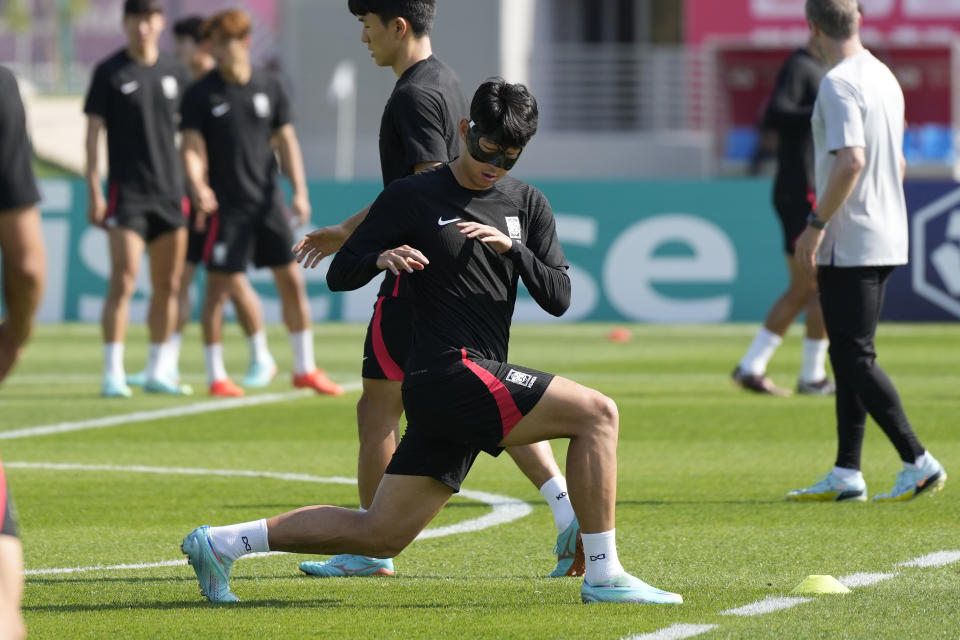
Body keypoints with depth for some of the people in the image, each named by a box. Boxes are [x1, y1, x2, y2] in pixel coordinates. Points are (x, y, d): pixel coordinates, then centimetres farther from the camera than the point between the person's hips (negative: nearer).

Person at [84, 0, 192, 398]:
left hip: (170, 192, 5)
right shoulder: (110, 73, -2)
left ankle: (157, 372, 16)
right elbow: (93, 131, -3)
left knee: (168, 285, 6)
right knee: (123, 280, -12)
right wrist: (94, 192, -9)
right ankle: (113, 374, -9)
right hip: (126, 191, -5)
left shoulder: (173, 71, 10)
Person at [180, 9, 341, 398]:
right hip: (225, 206, -4)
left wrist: (299, 191, 1)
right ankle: (216, 376, 5)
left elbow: (286, 141, 10)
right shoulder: (201, 95, -4)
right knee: (220, 285, -4)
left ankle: (304, 369, 15)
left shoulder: (270, 87, 6)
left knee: (291, 281, 4)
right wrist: (198, 187, -27)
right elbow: (192, 148, -8)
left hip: (267, 201, 4)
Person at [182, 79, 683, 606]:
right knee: (597, 413, -18)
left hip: (481, 385, 7)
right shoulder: (413, 197, 0)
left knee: (380, 534, 6)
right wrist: (381, 258, -19)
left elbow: (558, 298, 7)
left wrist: (512, 247, -10)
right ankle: (603, 577, -15)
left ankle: (221, 542, 14)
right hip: (447, 371, -7)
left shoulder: (528, 205, 15)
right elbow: (339, 275, 2)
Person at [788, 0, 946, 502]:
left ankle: (918, 462, -12)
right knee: (850, 355, 13)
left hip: (850, 244, -9)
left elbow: (851, 160, -26)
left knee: (854, 358, -7)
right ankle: (846, 475, 14)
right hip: (886, 241, 9)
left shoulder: (839, 84, -15)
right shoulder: (885, 78, 13)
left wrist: (816, 225, -21)